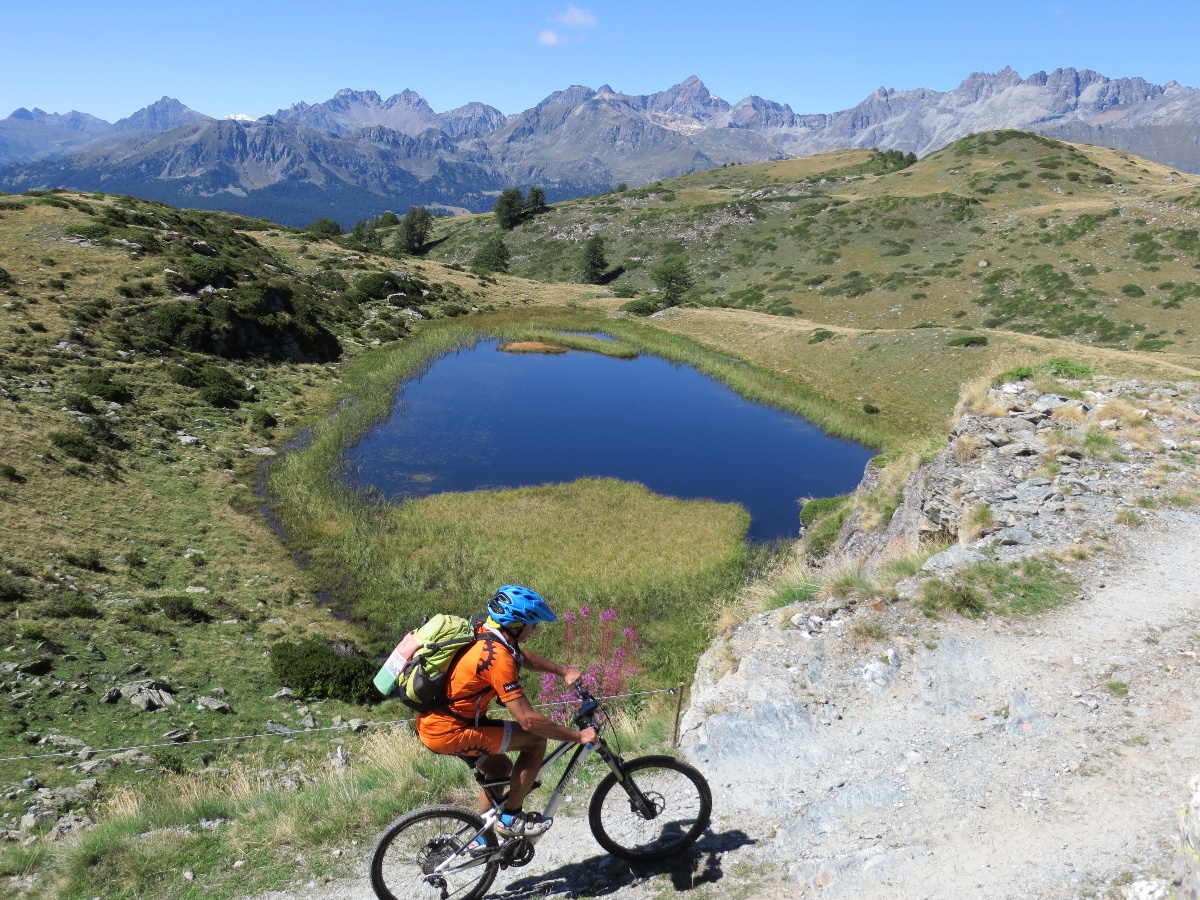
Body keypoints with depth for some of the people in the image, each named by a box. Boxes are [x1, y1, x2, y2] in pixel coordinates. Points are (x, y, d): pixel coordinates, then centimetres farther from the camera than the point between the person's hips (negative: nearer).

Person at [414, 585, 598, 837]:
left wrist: (562, 671, 15)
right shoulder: (498, 658, -26)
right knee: (536, 740, -4)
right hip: (448, 734, -9)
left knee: (499, 768, 26)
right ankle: (511, 819, 7)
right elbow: (528, 720, -25)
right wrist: (578, 736, -15)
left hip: (432, 722, 9)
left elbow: (523, 656, 23)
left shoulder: (484, 632, 2)